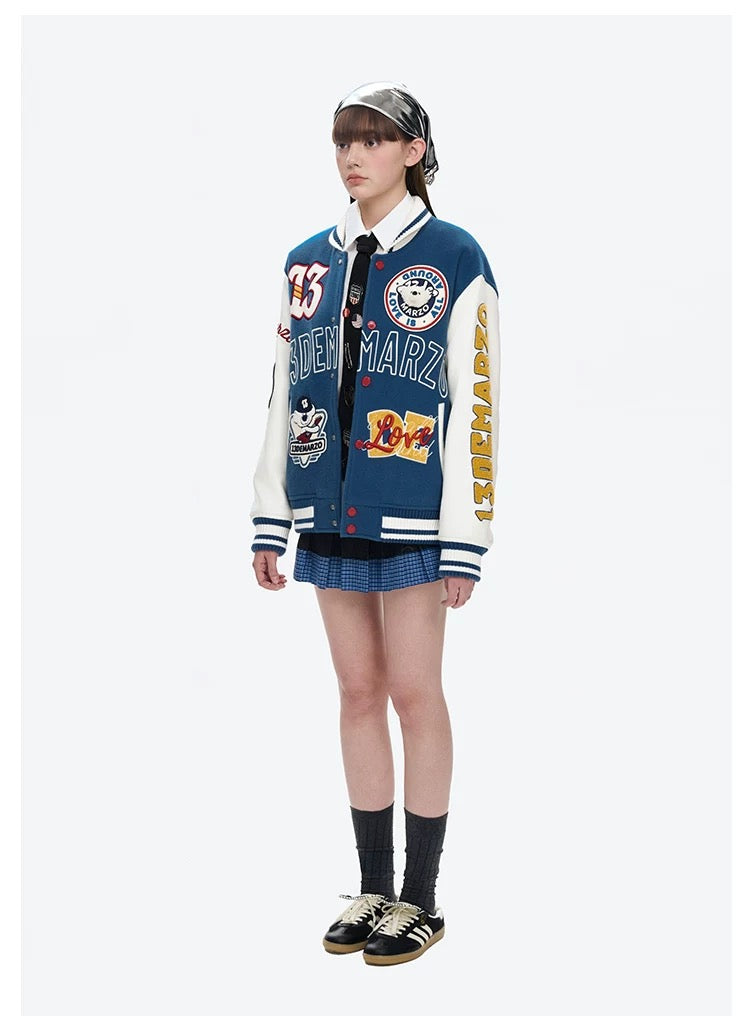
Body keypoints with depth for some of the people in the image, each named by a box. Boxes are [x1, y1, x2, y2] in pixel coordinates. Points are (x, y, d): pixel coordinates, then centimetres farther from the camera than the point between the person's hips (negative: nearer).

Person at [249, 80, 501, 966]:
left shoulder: (454, 259, -5)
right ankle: (373, 890, 21)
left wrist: (464, 540, -11)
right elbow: (282, 396, 13)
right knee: (358, 693, 10)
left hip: (412, 517, -5)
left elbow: (475, 406, -8)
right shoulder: (307, 264, 10)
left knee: (413, 693, 0)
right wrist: (270, 520, 10)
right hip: (331, 516, 5)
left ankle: (421, 901, 13)